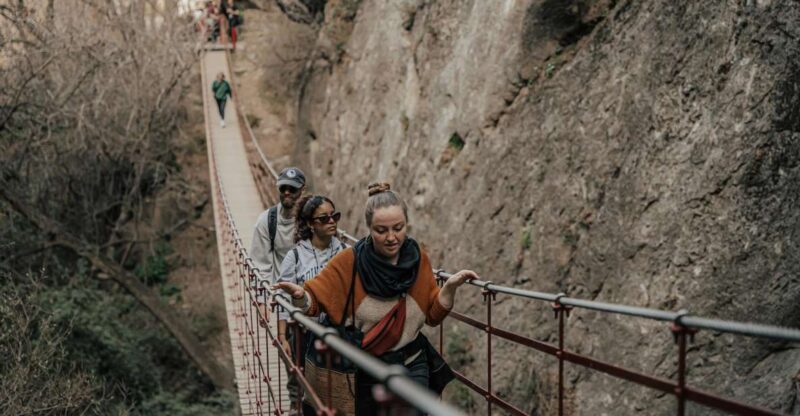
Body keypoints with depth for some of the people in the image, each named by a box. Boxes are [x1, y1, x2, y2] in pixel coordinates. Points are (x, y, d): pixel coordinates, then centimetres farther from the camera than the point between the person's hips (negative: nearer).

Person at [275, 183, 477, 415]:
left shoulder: (418, 259, -6)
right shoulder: (350, 262, -14)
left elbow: (433, 316, 1)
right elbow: (315, 299, -13)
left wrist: (450, 287, -16)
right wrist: (300, 295, -34)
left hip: (412, 366, 1)